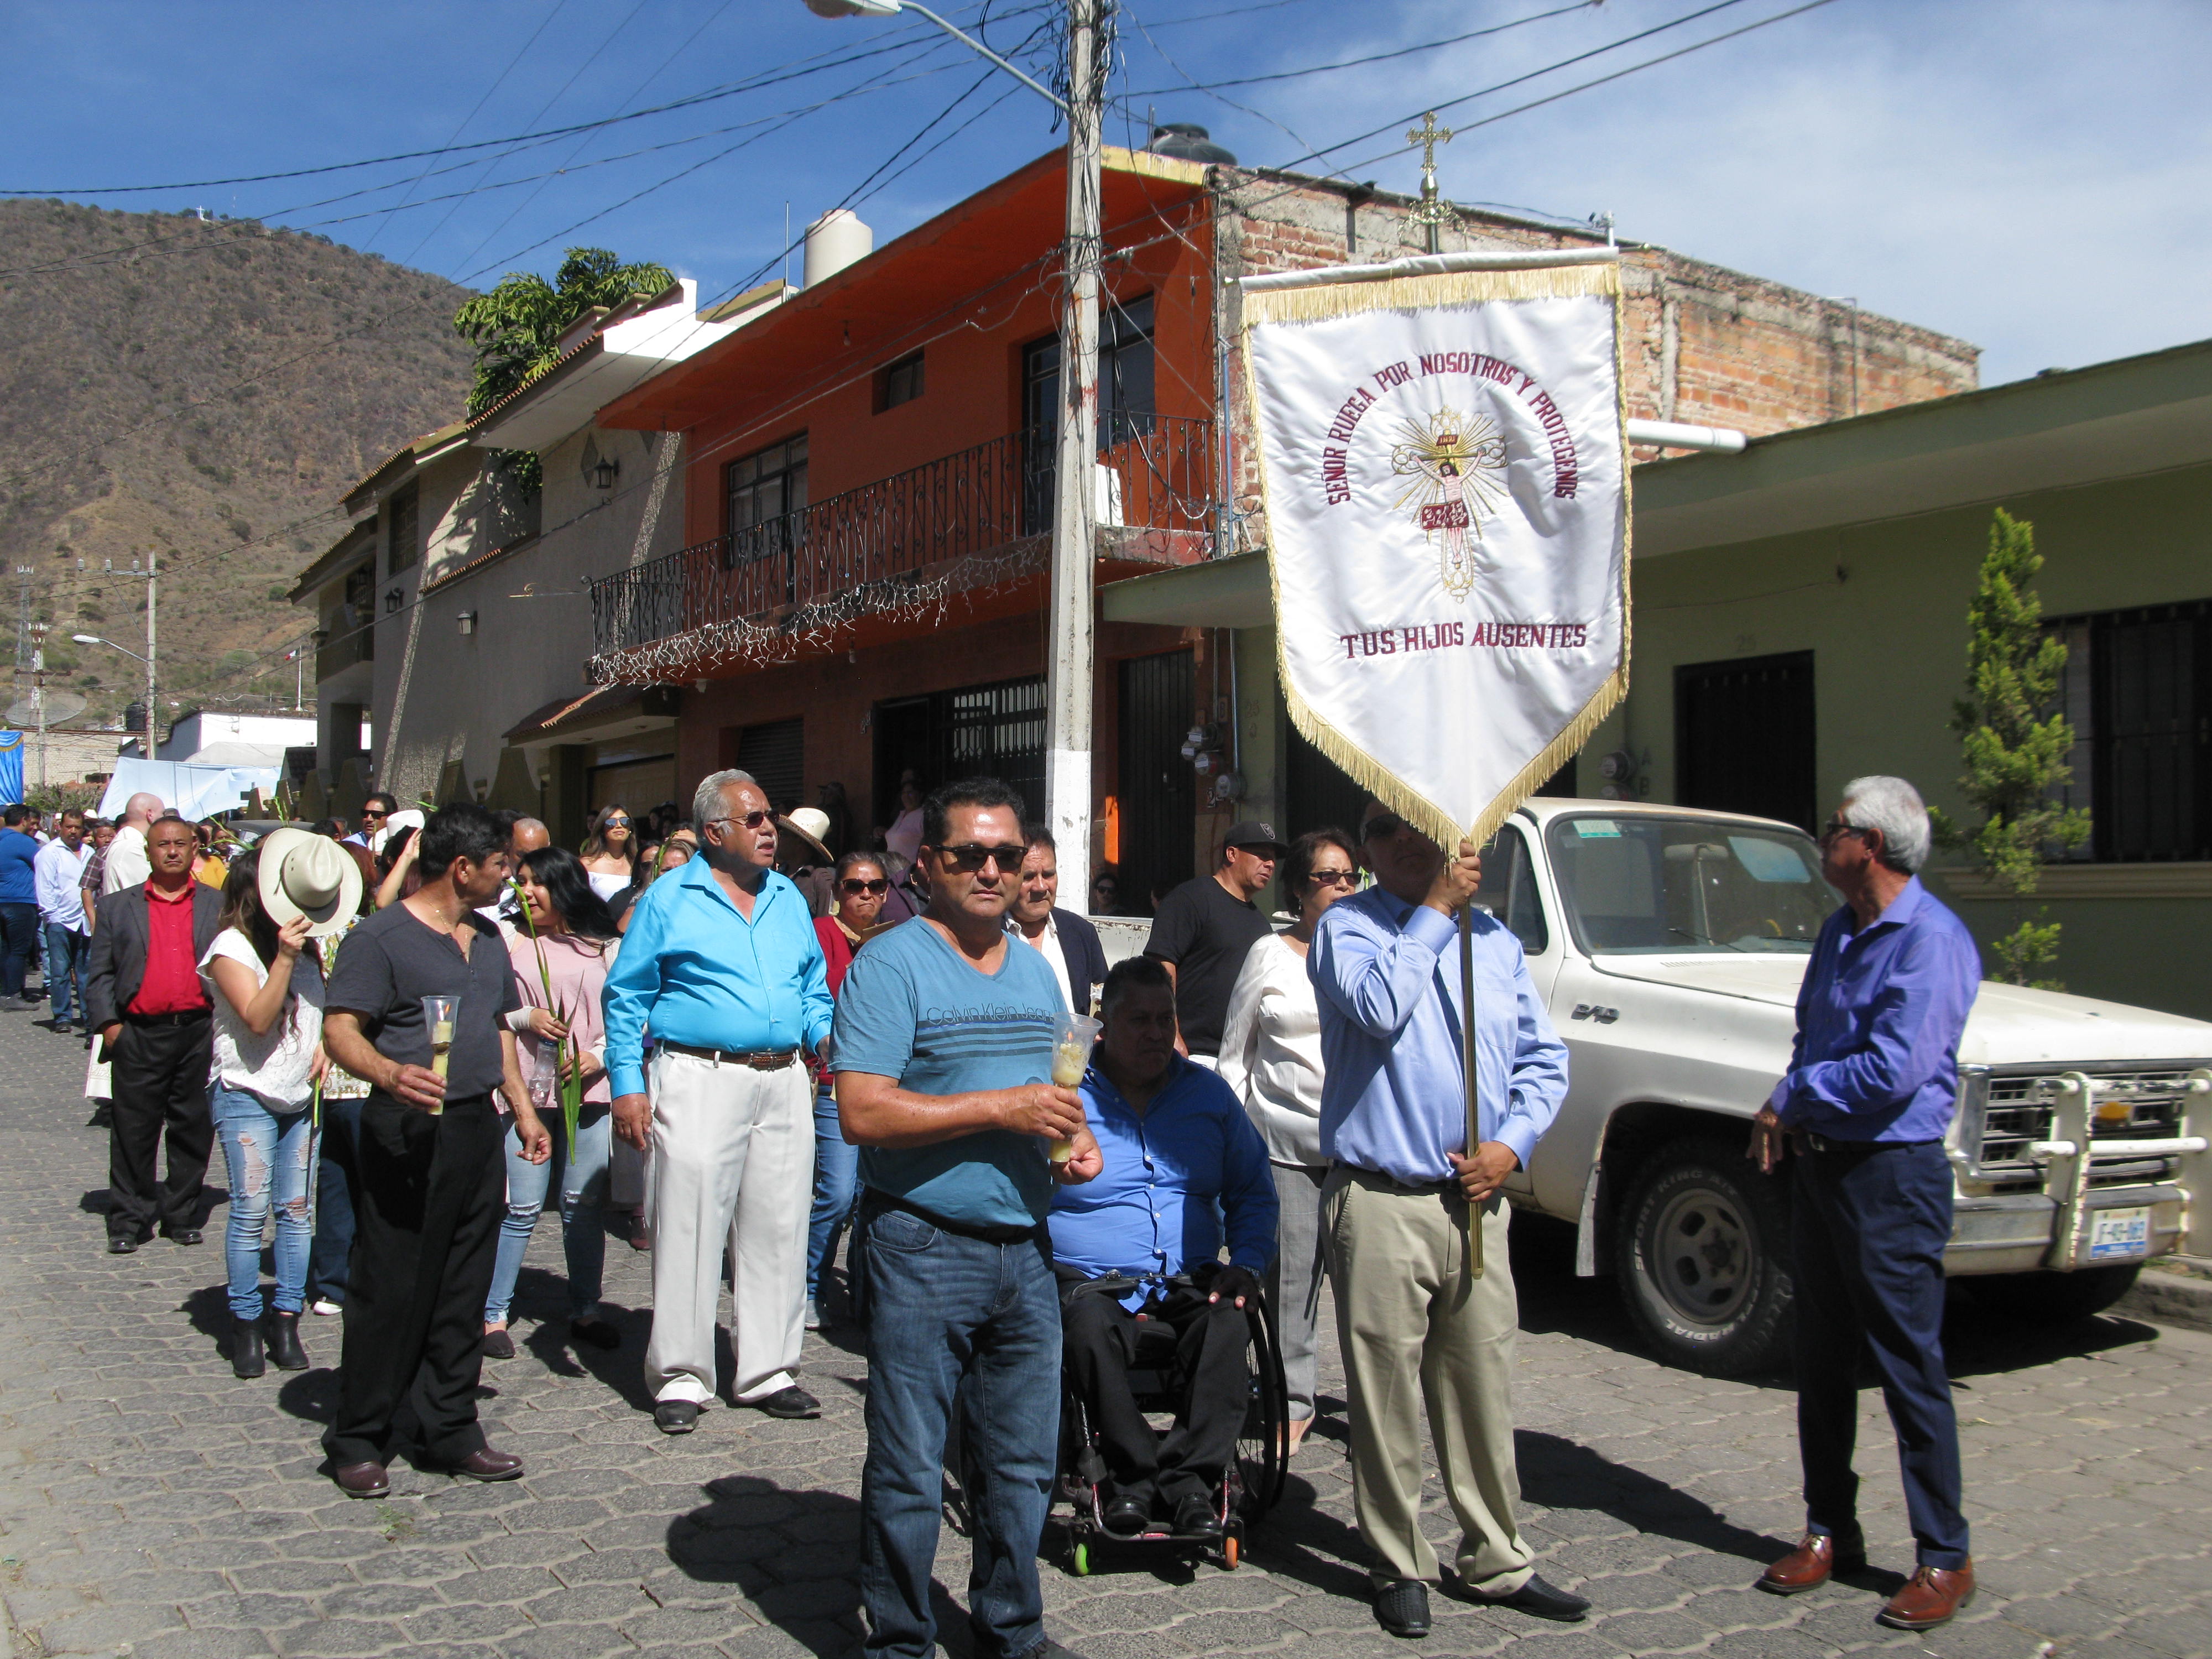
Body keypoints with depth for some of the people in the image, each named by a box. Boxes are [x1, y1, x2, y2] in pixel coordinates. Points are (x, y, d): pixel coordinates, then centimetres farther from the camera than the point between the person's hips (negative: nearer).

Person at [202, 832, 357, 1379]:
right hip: (246, 1094, -5)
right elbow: (258, 1018, -19)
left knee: (295, 1209, 3)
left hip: (301, 1095, 6)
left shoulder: (306, 943, 10)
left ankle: (286, 1319, 9)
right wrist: (284, 958, -26)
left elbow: (322, 1002, 25)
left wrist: (323, 1044, 7)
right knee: (251, 1209, -7)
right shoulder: (232, 948, -9)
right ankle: (245, 1322, 5)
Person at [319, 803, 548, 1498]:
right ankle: (359, 1441, 12)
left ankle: (449, 1430, 21)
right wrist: (390, 1073, -34)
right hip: (407, 1132, -7)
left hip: (478, 1129, 7)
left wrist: (523, 1109, 17)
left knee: (463, 1292, 11)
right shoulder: (381, 936, -8)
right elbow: (340, 1029, -15)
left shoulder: (488, 941, 17)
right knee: (389, 1291, -1)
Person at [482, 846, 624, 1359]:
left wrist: (599, 1056, -8)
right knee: (522, 1208, -2)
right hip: (526, 1087, -1)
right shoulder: (510, 942, 5)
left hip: (589, 1088, 1)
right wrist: (526, 1019, -13)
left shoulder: (603, 946, 7)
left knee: (584, 1205, 7)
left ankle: (585, 1312, 18)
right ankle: (493, 1316, 9)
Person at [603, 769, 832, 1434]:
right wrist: (627, 1085, -7)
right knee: (690, 1230, -4)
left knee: (778, 1231, 7)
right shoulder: (670, 898, 1)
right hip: (700, 1077, -5)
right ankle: (681, 1378, 8)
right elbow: (626, 997, 0)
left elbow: (813, 986, 21)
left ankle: (767, 1372, 17)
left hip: (782, 1081, 5)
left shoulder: (788, 899, 16)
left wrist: (826, 1035, 1)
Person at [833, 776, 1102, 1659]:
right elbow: (862, 1113, -19)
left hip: (1024, 1247, 7)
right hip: (922, 1249, -6)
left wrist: (1074, 1139, 3)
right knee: (909, 1470, 4)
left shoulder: (1035, 970, 14)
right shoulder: (891, 964, -9)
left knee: (1025, 1462, 14)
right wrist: (1002, 1108, -20)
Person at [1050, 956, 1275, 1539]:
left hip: (1190, 1284, 2)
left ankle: (1190, 1474, -22)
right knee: (1091, 1328, -36)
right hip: (1090, 1284, -2)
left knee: (1229, 1324, -31)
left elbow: (1253, 1192, 20)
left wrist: (1247, 1265, 3)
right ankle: (1136, 1471, -21)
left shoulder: (1208, 1093, 14)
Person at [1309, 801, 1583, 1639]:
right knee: (1387, 1396, 3)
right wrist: (1435, 910, -14)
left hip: (1477, 1201, 5)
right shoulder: (1349, 927, -2)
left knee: (1484, 1389, 12)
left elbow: (1545, 1058, 16)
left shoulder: (1494, 938, 13)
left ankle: (1497, 1561, 26)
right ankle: (1400, 1567, 18)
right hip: (1382, 1203, -4)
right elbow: (1380, 1007, -23)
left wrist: (1513, 1143, 1)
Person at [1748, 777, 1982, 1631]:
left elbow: (1894, 1072, -23)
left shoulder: (1932, 939, -16)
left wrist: (1794, 1094, -9)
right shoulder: (1839, 930, 12)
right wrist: (1785, 1114, 2)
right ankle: (1830, 1531, 26)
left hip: (1891, 1173, -8)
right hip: (1819, 1165, 8)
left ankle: (1945, 1560, 12)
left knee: (1910, 1368, 0)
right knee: (1822, 1362, 14)